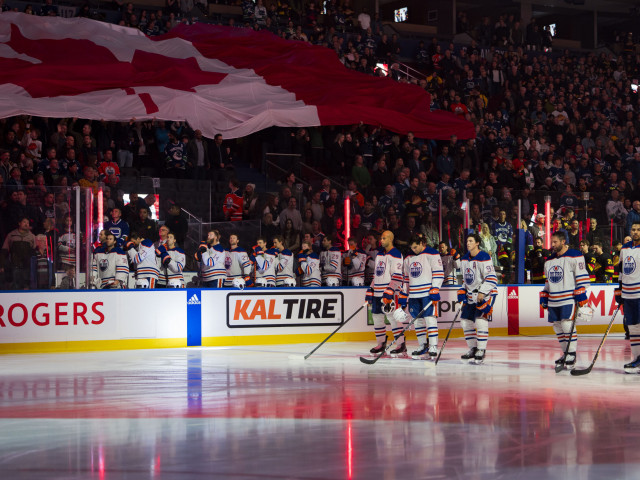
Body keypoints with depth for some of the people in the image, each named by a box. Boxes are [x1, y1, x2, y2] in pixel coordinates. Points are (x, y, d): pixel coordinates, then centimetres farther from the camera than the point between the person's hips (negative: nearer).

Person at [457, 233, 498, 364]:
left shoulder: (484, 258, -16)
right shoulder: (465, 259, 10)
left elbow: (491, 278, -19)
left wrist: (482, 293, -24)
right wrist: (462, 292, 10)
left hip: (486, 294, -8)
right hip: (471, 294, 8)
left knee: (480, 320, -17)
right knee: (466, 321, 7)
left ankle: (481, 350, -12)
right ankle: (473, 349, 19)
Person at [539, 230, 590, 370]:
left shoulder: (575, 256, -5)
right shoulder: (549, 260, 17)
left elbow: (582, 277, -7)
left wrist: (581, 295, -14)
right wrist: (544, 298, 19)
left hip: (569, 298, -7)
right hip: (553, 301, 7)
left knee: (567, 325, -14)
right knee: (557, 327, 7)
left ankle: (572, 354, -5)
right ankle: (565, 353, 18)